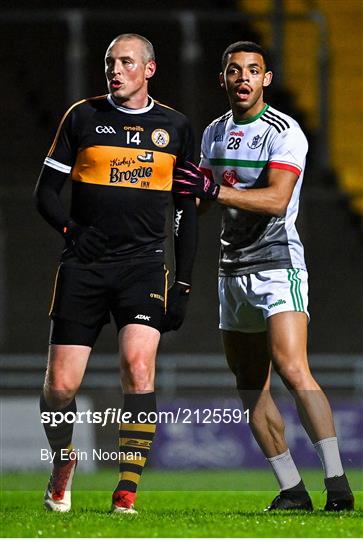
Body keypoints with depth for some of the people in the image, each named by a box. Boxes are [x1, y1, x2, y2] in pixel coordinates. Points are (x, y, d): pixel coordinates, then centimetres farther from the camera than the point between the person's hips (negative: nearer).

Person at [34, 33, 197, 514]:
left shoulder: (175, 128, 9)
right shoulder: (82, 117, 6)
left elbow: (186, 211, 13)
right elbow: (46, 192, 8)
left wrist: (183, 284, 8)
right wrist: (75, 232, -9)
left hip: (144, 265, 0)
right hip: (83, 267, 0)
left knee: (138, 363, -21)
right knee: (61, 385, -4)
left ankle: (127, 491, -16)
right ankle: (63, 462, 27)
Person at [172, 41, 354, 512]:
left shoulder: (284, 132, -10)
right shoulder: (214, 133, 14)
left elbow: (276, 199, -23)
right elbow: (201, 197, 28)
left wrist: (212, 189, -29)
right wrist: (177, 184, 7)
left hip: (277, 264, -8)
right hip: (233, 270, 8)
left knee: (292, 370, -22)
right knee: (251, 387, 5)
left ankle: (336, 481, -22)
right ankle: (291, 489, 10)